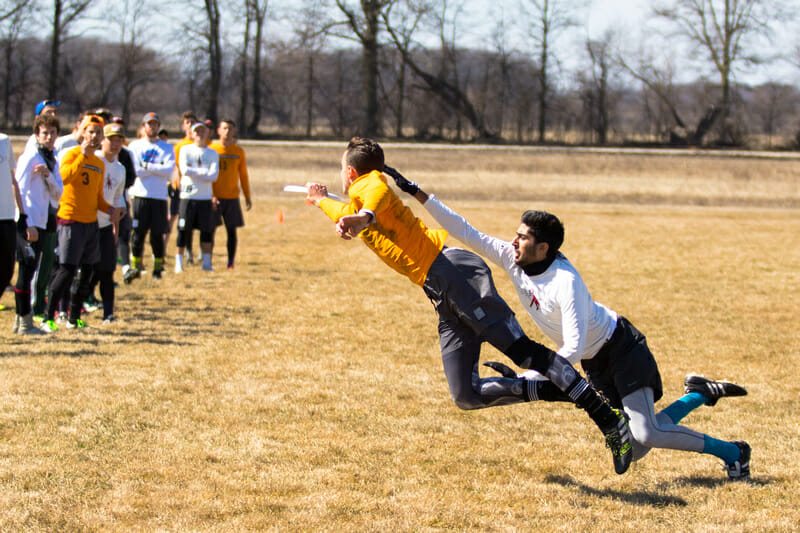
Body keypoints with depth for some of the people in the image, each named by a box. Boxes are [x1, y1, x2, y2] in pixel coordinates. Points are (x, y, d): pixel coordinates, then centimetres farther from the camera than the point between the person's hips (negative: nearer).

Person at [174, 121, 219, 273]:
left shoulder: (213, 154, 9)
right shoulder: (186, 150, 4)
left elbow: (214, 176, -5)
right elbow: (184, 170, -11)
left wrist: (193, 173, -10)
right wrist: (204, 172, -10)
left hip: (206, 197, 2)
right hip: (188, 196, -2)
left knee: (207, 230, 1)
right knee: (183, 230, -4)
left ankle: (206, 262, 11)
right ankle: (179, 262, 3)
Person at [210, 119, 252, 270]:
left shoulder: (239, 151, 7)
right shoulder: (211, 149, 1)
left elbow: (243, 175, 12)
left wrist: (247, 197, 7)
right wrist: (211, 195, -11)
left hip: (232, 197, 2)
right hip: (214, 197, -2)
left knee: (232, 230, 1)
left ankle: (230, 263, 6)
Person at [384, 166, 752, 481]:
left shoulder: (566, 283, -31)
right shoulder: (511, 259, -11)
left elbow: (573, 349, -36)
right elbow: (464, 232, -9)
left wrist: (524, 380, -40)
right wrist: (417, 194, -14)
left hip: (621, 348, -8)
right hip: (594, 362, 8)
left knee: (645, 435, -16)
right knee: (631, 448, 6)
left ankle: (731, 452, 3)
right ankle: (702, 394, 23)